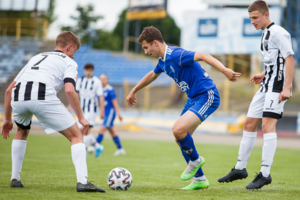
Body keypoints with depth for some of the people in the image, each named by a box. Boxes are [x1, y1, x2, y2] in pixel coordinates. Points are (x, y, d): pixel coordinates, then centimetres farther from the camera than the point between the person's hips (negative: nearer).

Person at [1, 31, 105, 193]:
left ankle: (15, 179, 32)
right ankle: (82, 182, -8)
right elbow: (69, 90, -1)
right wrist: (81, 118, 5)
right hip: (43, 96, -5)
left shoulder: (36, 57, 38)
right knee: (76, 135, 8)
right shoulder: (69, 62, 22)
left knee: (22, 132, 36)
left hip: (18, 96, 5)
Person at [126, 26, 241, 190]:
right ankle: (199, 179, 17)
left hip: (207, 96, -10)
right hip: (193, 98, 10)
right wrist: (133, 91, 44)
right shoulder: (163, 60, 10)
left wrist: (224, 70, -45)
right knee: (181, 138, 8)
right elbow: (152, 75, 31)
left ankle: (195, 160, 2)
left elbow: (203, 56, -32)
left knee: (178, 129, -25)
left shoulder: (175, 55, -20)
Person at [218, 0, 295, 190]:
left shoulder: (278, 33, -12)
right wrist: (263, 75, 15)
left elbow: (289, 60, -18)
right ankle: (240, 168, 22)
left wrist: (287, 88, -24)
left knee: (268, 124, -17)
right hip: (266, 86, 10)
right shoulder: (266, 34, 16)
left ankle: (265, 174, -18)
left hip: (277, 86, -10)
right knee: (249, 123, 11)